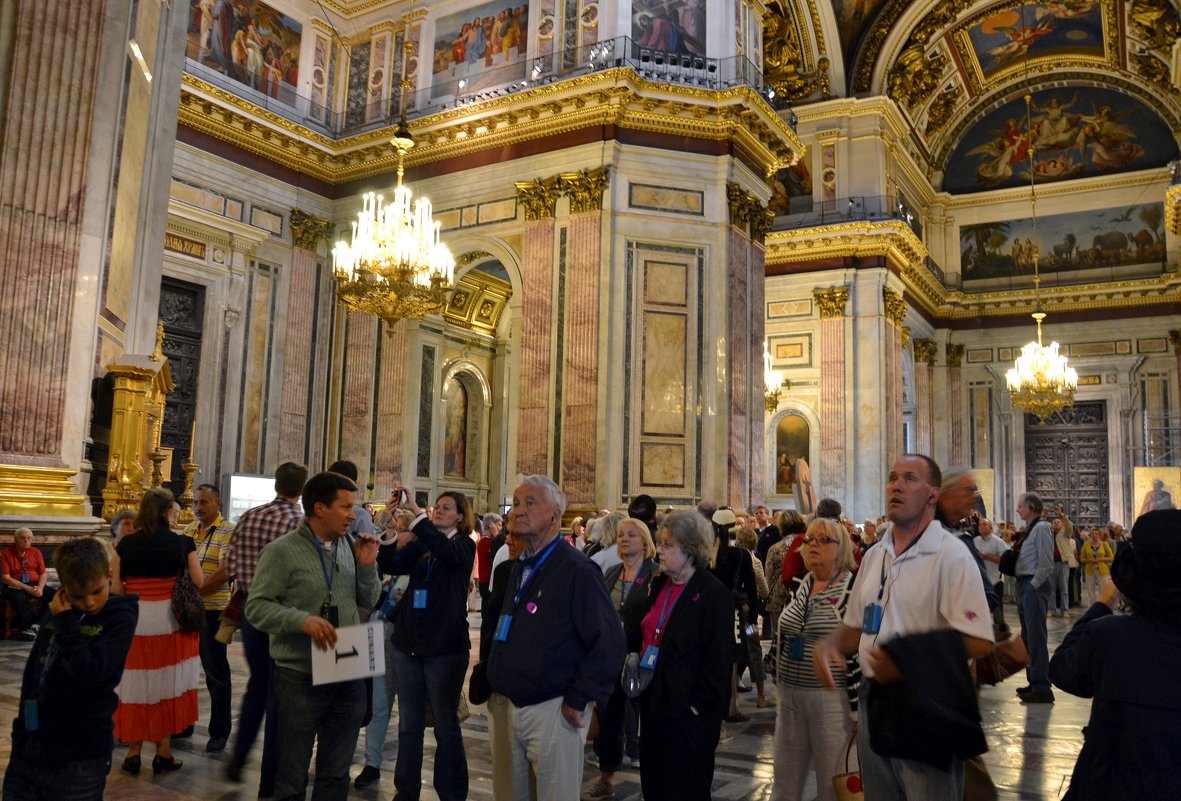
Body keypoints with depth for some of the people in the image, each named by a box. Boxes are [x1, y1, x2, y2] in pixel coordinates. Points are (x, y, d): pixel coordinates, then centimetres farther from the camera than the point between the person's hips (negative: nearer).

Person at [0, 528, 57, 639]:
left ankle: (35, 627, -27)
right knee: (19, 598, -38)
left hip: (35, 585, 4)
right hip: (15, 587, -4)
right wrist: (28, 589, -21)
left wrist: (40, 588, -15)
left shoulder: (36, 552, 7)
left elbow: (43, 574, 7)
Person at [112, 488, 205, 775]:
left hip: (134, 620, 1)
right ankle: (163, 752, 15)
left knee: (136, 684, 11)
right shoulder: (182, 542, -5)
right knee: (167, 684, 9)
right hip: (169, 620, -1)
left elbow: (116, 589, 0)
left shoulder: (125, 544, 0)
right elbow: (199, 582, 0)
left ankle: (134, 752, 18)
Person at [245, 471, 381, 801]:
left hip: (349, 677, 5)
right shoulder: (282, 551, -10)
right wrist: (302, 620, -28)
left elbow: (367, 602, 12)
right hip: (301, 679, -5)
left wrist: (367, 567, -5)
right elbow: (256, 607, -14)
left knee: (336, 774, 17)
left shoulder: (348, 549, 6)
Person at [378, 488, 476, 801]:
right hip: (408, 643, 4)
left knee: (446, 725, 4)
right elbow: (391, 565, -6)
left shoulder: (463, 546, -3)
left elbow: (443, 549, -25)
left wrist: (415, 510, -31)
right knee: (409, 724, 12)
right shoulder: (418, 545, 9)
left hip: (445, 646, -4)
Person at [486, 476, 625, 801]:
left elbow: (609, 642, -20)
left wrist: (578, 699, -18)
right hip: (511, 707, 8)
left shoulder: (577, 570, -15)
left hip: (554, 710, -8)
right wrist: (496, 681, 16)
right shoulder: (518, 568, 11)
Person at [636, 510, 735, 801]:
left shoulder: (714, 594, -14)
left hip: (689, 710, -7)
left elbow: (719, 657, -16)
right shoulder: (659, 585, 10)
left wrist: (699, 704, -16)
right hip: (654, 701, 7)